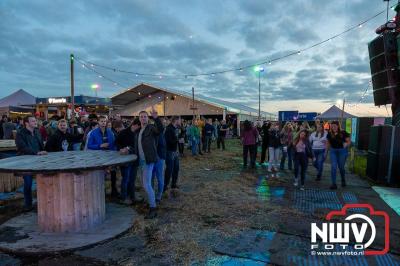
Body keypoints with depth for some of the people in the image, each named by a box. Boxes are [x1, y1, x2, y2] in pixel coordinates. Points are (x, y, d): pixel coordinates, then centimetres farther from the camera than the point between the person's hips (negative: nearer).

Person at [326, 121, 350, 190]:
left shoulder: (343, 133, -9)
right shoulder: (330, 134, 1)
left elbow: (349, 142, -4)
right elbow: (328, 144, 11)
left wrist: (346, 144, -25)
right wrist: (326, 152, 12)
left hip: (342, 151, -2)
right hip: (333, 151, 2)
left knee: (341, 167, 10)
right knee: (333, 167, -6)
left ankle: (343, 180, 39)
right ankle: (334, 184, 0)